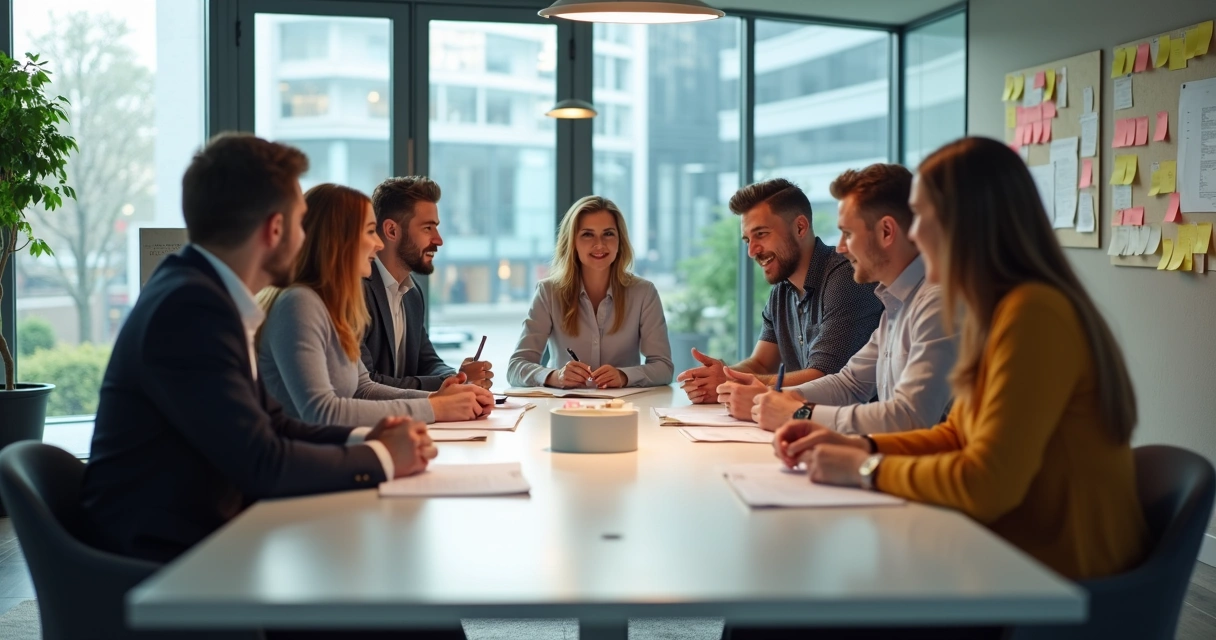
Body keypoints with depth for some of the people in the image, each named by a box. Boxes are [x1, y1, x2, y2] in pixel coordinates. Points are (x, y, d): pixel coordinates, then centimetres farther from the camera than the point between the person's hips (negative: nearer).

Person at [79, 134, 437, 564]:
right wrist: (380, 458, -10)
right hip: (162, 558, -8)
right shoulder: (189, 307, -22)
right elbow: (261, 464, -23)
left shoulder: (202, 292, 7)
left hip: (196, 535, 8)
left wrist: (362, 439, 0)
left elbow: (269, 424, 14)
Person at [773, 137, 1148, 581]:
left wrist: (867, 469, -12)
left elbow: (986, 485, -25)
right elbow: (956, 436, 16)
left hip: (1063, 576, -8)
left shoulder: (1033, 314, -22)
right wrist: (857, 445, 3)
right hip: (1018, 551, 8)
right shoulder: (997, 311, 7)